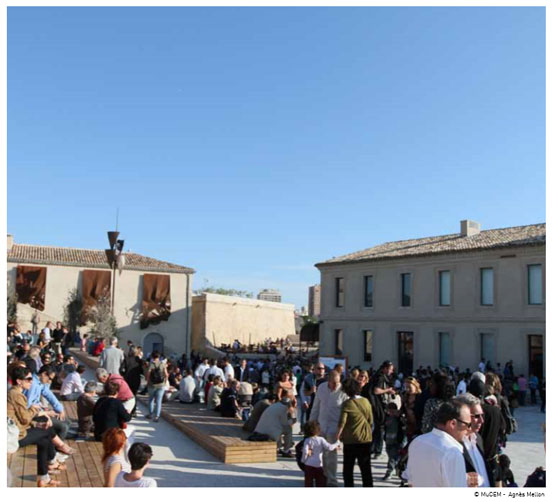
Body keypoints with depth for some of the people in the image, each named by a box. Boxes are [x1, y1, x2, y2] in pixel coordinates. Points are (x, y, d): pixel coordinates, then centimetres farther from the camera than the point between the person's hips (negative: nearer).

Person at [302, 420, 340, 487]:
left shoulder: (307, 440, -5)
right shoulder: (321, 439, -4)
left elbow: (305, 451, -18)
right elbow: (329, 447, -9)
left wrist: (303, 459, -2)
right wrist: (337, 443, 6)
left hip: (309, 465, 0)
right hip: (319, 464, 0)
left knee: (308, 483, 6)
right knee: (320, 482, 11)